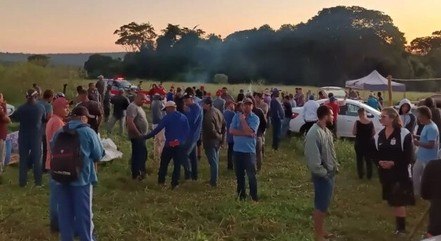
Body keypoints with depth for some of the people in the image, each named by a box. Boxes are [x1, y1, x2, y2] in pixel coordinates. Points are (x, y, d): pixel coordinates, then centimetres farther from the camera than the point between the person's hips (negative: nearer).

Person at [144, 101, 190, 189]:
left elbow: (157, 129, -10)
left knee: (164, 163, 11)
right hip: (180, 145, 3)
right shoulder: (184, 117, 5)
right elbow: (188, 131, 6)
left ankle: (161, 181, 14)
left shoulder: (167, 117, -7)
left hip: (169, 145, -3)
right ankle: (175, 183, 8)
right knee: (177, 165, 7)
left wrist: (146, 137, -5)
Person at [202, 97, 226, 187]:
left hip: (210, 140, -9)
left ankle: (213, 181, 4)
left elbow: (211, 130, -27)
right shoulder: (218, 112, 6)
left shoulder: (208, 115, -23)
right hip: (218, 140, 9)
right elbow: (224, 125, 12)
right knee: (215, 160, 18)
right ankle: (215, 179, 29)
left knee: (213, 161, -2)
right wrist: (222, 136, 13)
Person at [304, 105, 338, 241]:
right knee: (320, 205, 2)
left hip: (330, 173, 9)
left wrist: (335, 167, 10)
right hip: (322, 176, -9)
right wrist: (324, 173, -17)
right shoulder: (314, 134, -24)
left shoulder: (326, 131, 7)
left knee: (325, 204, 19)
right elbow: (313, 160, -26)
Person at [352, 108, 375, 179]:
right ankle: (369, 175, 18)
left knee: (359, 159, 10)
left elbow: (354, 133, -10)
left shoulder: (357, 122, -16)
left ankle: (360, 175, 14)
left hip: (359, 143, -3)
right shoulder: (370, 122, -6)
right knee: (368, 159, 13)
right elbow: (373, 133, 2)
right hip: (368, 143, 3)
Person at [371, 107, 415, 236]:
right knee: (392, 200, 14)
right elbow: (374, 153, 9)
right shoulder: (378, 136, 6)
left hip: (401, 173, -6)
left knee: (399, 201, -5)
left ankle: (402, 228, 6)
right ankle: (398, 225, 28)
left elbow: (409, 155, -13)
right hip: (385, 173, 6)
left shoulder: (404, 134, -11)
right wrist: (379, 162, -11)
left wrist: (393, 163, -21)